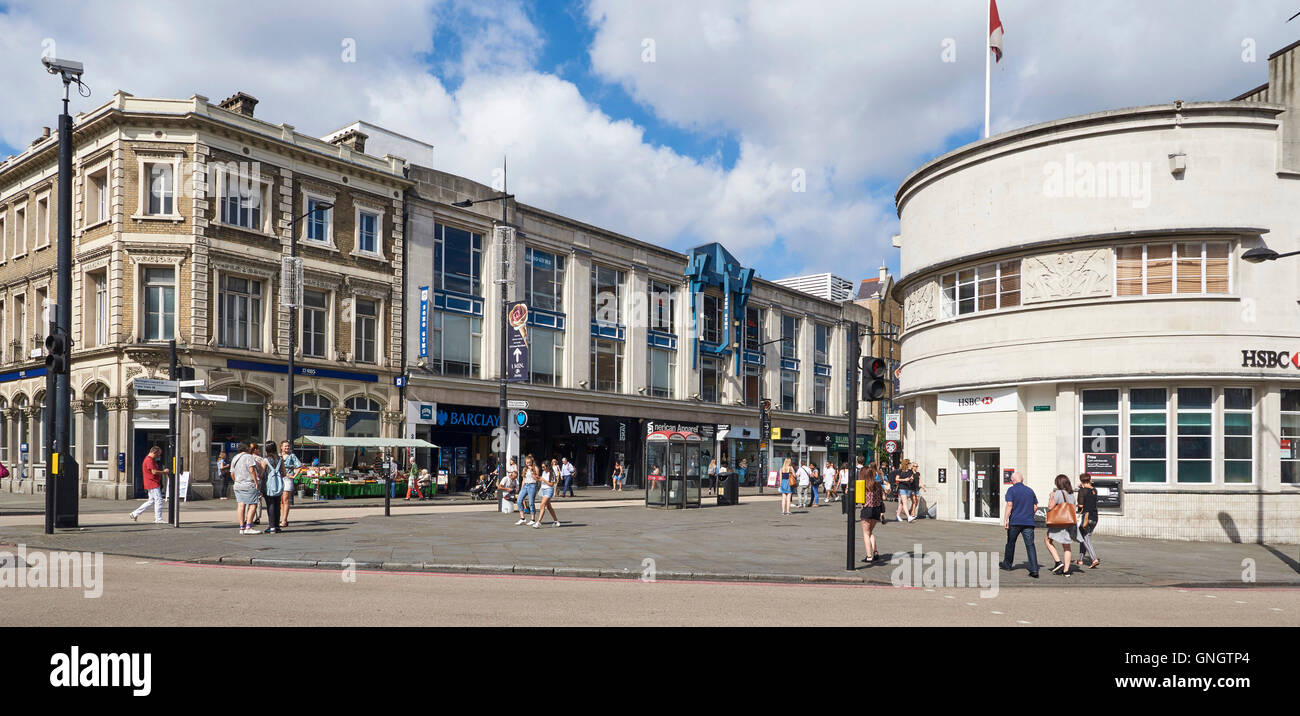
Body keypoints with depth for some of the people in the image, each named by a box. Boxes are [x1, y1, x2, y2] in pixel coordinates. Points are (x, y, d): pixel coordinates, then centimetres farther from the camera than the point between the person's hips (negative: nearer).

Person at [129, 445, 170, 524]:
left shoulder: (152, 460, 17)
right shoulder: (149, 460, -16)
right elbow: (154, 472, -21)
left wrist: (162, 471, 13)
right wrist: (164, 472, -9)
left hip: (152, 484, 11)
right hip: (153, 484, -11)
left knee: (151, 501, 15)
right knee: (158, 500, -7)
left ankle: (135, 513, 19)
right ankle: (158, 519, -4)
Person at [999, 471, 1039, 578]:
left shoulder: (1011, 490, -4)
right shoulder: (1030, 491, 10)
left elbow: (1009, 505, -14)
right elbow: (1035, 507, 14)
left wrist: (1005, 520, -16)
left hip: (1015, 522, -3)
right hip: (1028, 522, 3)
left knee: (1010, 543, 14)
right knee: (1030, 545, -2)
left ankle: (1007, 564, 28)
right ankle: (1034, 570, -12)